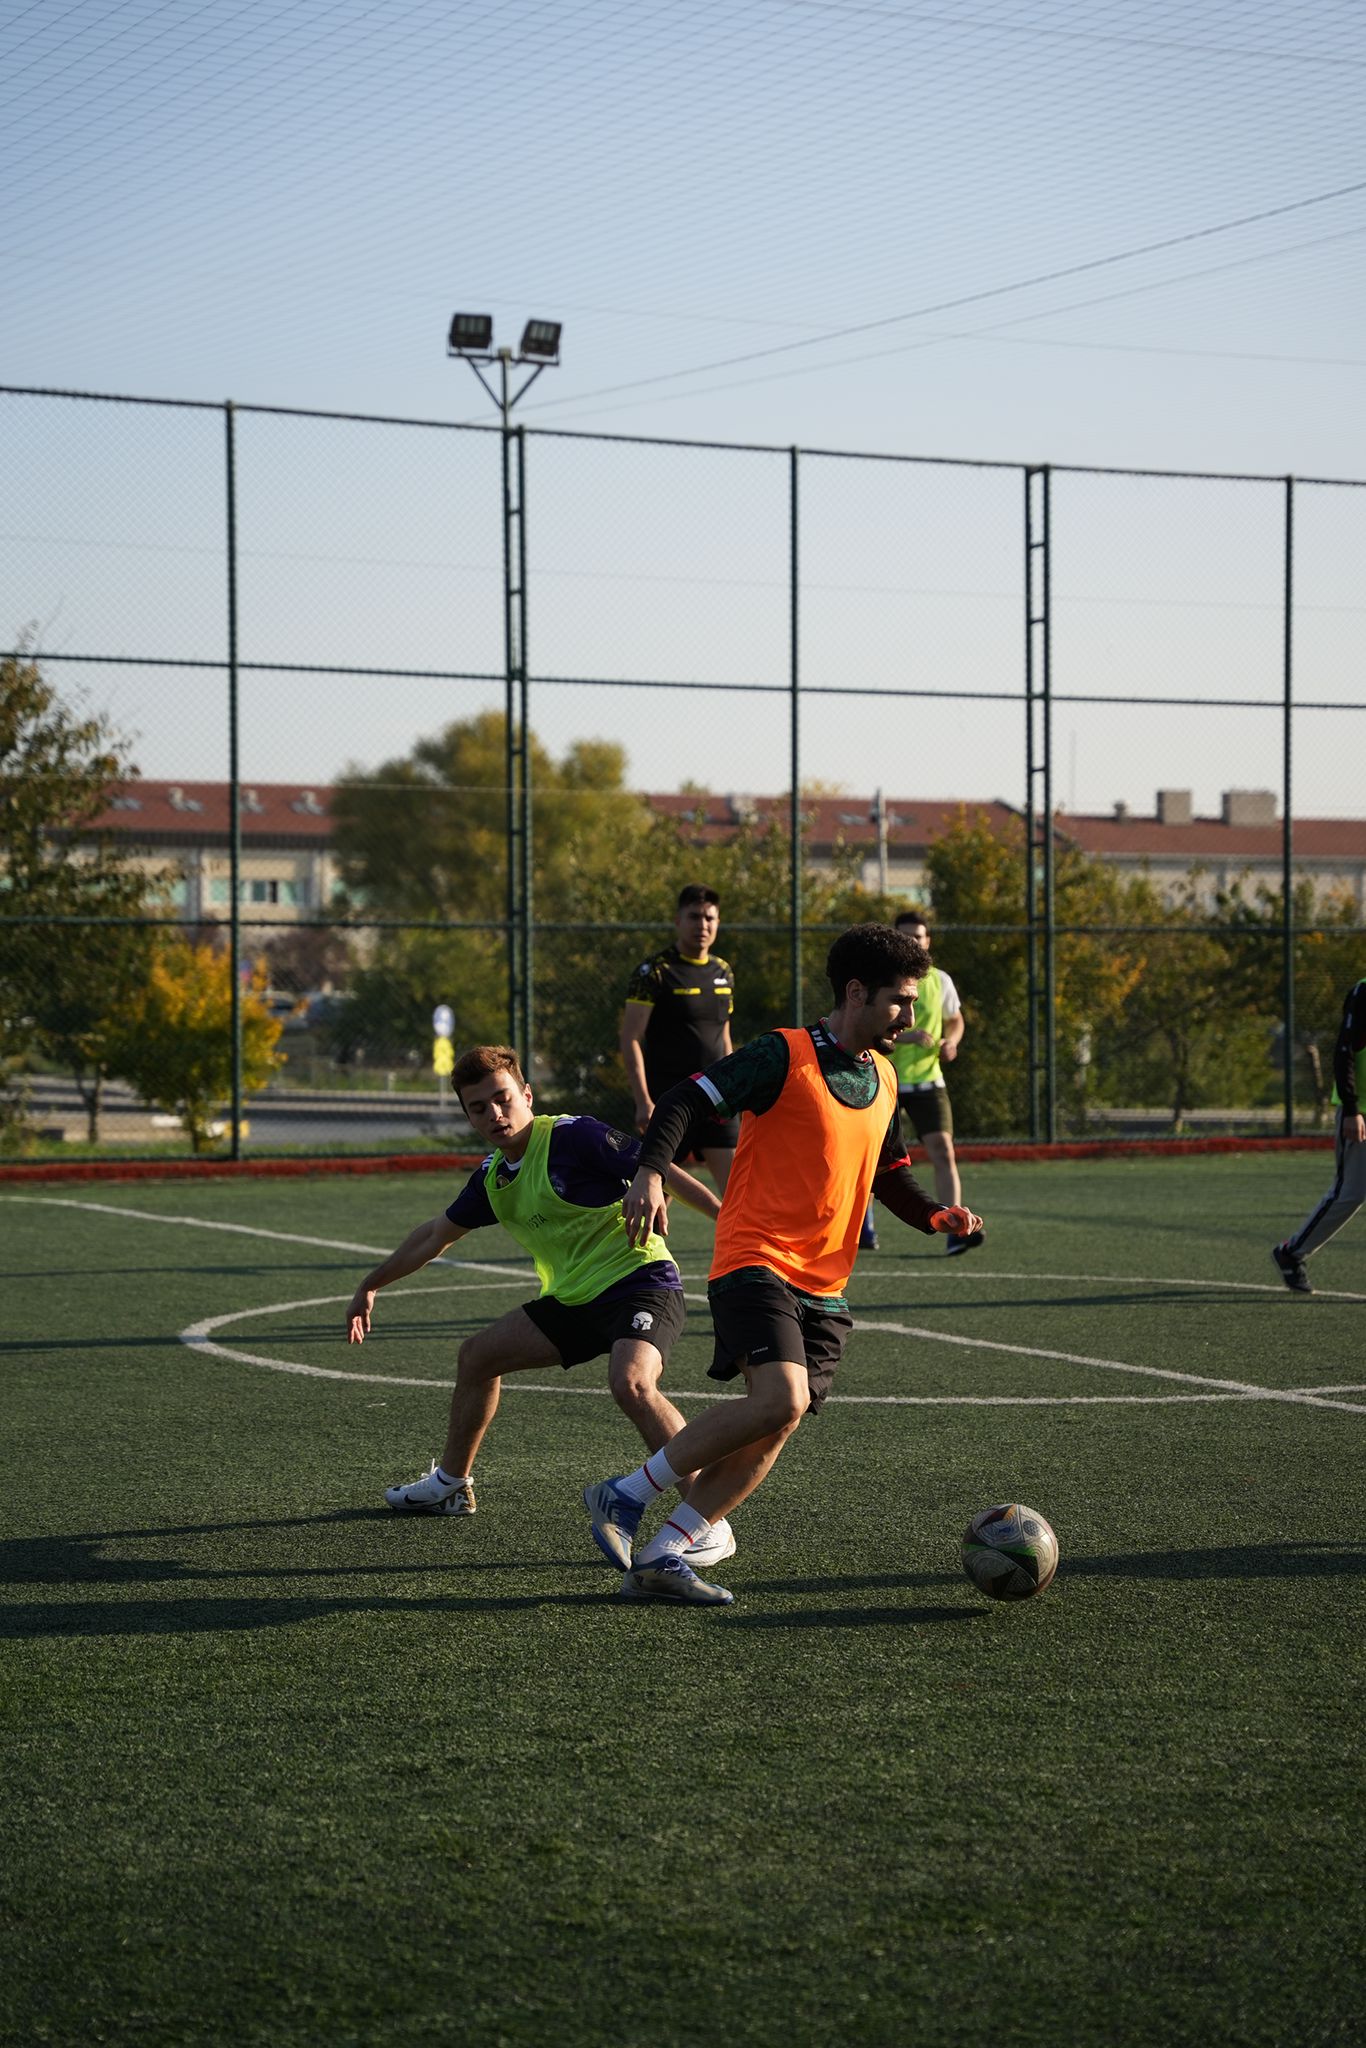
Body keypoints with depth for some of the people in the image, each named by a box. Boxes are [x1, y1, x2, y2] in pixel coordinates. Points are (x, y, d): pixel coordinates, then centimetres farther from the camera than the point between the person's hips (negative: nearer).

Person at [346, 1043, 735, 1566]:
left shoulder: (572, 1137, -15)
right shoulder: (493, 1175, 9)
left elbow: (660, 1170, -17)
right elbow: (436, 1234, 26)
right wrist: (372, 1285, 36)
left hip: (640, 1280, -9)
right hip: (574, 1298, 9)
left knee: (630, 1384, -35)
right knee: (477, 1355, 19)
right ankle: (451, 1483, 40)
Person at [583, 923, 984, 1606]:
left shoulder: (883, 1078, 15)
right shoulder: (784, 1055, -9)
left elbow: (889, 1171, 27)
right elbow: (685, 1100, -13)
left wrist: (934, 1215, 9)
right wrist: (651, 1169, -29)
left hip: (823, 1286, 8)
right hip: (756, 1261, -8)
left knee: (772, 1432, -1)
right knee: (780, 1400, -25)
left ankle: (662, 1556, 5)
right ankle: (625, 1494, -11)